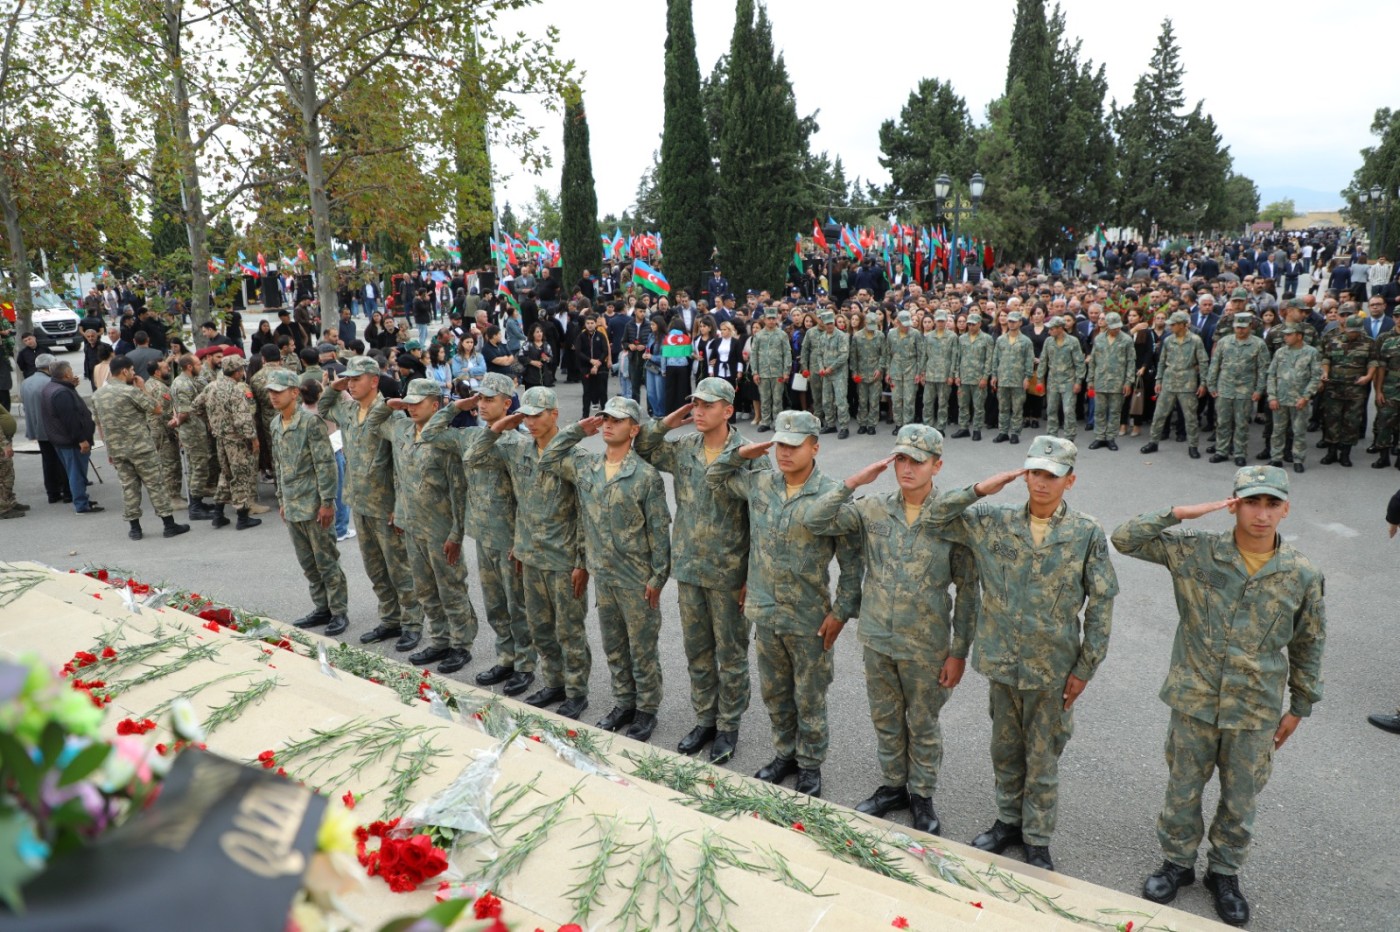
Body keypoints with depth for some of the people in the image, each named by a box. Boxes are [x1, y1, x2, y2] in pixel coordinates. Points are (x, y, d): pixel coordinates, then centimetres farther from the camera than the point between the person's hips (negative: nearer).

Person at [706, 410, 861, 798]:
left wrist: (841, 612, -13)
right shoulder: (759, 483, 0)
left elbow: (851, 560, -11)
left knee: (809, 697, 12)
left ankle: (810, 764, 30)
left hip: (809, 619, -5)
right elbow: (715, 478, 16)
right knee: (774, 692, 20)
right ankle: (785, 754, 39)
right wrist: (740, 453, -2)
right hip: (765, 613, 5)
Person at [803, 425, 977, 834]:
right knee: (885, 720, 19)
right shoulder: (873, 509, -4)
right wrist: (855, 481, -19)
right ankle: (893, 786, 39)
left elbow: (967, 590, -8)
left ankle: (922, 796, 34)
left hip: (925, 646, -3)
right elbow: (816, 520, -11)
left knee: (923, 724, 14)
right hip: (877, 639, 3)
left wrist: (959, 652, -8)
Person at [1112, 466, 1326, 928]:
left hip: (1256, 711, 1)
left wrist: (1299, 706, 9)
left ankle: (1225, 872, 39)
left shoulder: (1303, 575, -7)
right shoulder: (1197, 553, -10)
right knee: (1183, 789, 16)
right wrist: (1180, 513, -22)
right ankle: (1177, 862, 37)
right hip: (1194, 700, 0)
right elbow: (1126, 539, -13)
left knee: (1241, 800, 16)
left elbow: (1308, 645, 4)